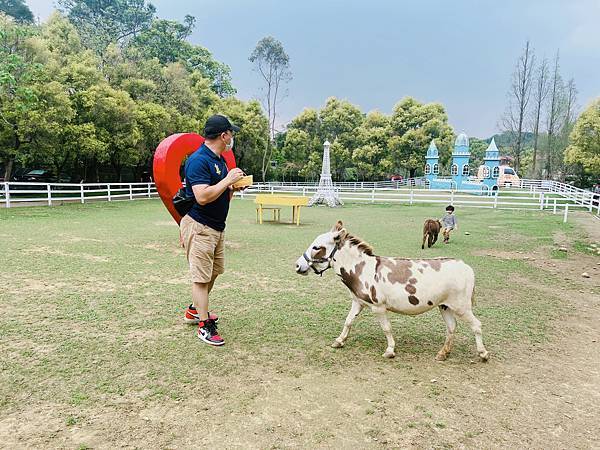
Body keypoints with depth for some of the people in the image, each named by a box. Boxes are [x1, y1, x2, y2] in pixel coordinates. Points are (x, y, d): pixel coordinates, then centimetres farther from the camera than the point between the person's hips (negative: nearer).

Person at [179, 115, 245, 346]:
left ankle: (195, 310, 37)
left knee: (214, 272, 19)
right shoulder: (199, 160, -18)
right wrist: (228, 179, -21)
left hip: (217, 227, 10)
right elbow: (203, 197, -28)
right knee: (201, 276, -3)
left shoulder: (219, 160, 12)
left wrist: (234, 186, 1)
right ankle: (204, 326, 5)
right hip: (199, 227, -10)